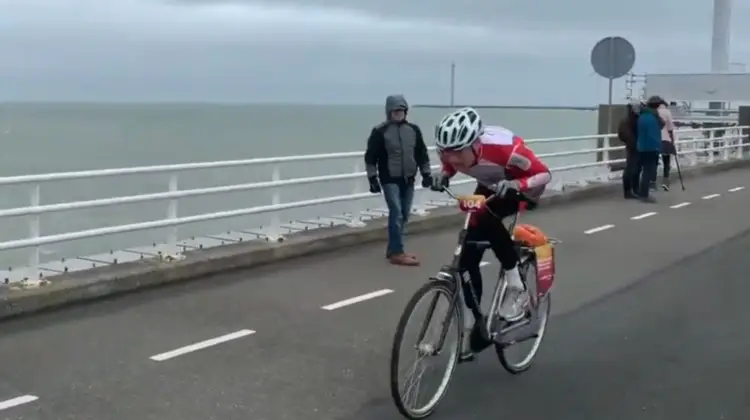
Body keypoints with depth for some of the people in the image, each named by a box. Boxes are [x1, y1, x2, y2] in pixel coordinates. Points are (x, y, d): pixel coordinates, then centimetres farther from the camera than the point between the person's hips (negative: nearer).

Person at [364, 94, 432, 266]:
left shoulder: (413, 129, 7)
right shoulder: (380, 131, -6)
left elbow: (422, 153, 14)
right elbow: (370, 156, -5)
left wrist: (426, 173, 10)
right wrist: (372, 177, -9)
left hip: (408, 180, 5)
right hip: (390, 180, -5)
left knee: (404, 215, 9)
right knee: (396, 214, -13)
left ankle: (392, 249, 21)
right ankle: (397, 253, -11)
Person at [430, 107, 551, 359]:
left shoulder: (503, 147, -40)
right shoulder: (452, 151, -27)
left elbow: (544, 174, -29)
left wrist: (515, 185, -47)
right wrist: (442, 175, -25)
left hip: (522, 186, -5)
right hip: (489, 187, 5)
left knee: (486, 217, -35)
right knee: (467, 257, -3)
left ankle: (516, 288, -18)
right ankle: (478, 325, 13)